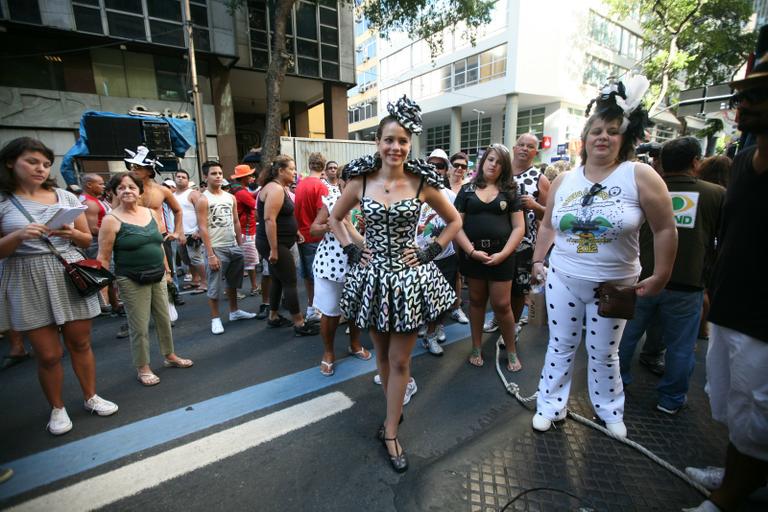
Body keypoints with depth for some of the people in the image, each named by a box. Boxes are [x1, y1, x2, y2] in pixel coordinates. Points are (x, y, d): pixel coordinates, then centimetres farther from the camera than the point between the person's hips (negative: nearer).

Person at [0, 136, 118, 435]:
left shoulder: (66, 197, 5)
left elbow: (87, 240, 9)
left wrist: (72, 234, -11)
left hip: (71, 276, 2)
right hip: (29, 284, -1)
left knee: (80, 344, 10)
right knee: (48, 354, 4)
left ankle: (90, 397, 29)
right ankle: (57, 408, 25)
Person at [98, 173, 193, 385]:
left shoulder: (151, 213, 6)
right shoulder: (111, 220, -9)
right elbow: (103, 257, -10)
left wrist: (167, 269, 15)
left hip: (158, 277, 5)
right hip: (132, 281, -5)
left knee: (164, 319, 15)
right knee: (140, 327, 4)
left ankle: (170, 356, 33)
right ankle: (142, 368, 22)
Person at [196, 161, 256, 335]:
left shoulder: (230, 197, 9)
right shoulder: (203, 199, -8)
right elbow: (202, 228, -13)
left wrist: (240, 246, 8)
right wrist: (210, 254, -19)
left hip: (234, 247, 6)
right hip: (217, 248, -6)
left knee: (233, 283, 17)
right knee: (214, 287, 1)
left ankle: (234, 312, 31)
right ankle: (215, 319, 13)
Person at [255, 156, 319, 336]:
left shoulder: (281, 188, 14)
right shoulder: (275, 189, -18)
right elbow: (269, 220, -26)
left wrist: (295, 230, 16)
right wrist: (273, 249, -27)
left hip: (279, 243, 10)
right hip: (275, 244, -10)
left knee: (278, 280, 17)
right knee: (290, 282, -6)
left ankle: (274, 317, 29)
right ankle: (300, 324, 1)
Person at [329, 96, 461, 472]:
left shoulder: (422, 184, -5)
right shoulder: (359, 181, -2)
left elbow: (454, 220, 7)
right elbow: (335, 218, 12)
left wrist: (431, 252, -3)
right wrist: (351, 251, 1)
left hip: (409, 278, -2)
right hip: (373, 277, 2)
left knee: (400, 360, 6)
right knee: (382, 354, 17)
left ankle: (391, 432, 25)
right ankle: (394, 411, 42)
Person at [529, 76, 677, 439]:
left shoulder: (639, 175, -9)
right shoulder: (564, 180, 2)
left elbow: (665, 228, -6)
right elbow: (547, 225, 12)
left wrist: (660, 277, -6)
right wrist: (537, 261, 9)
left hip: (614, 284, -2)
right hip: (562, 279, 2)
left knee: (604, 354, 13)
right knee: (561, 346, 12)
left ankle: (610, 411, 38)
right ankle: (550, 405, 29)